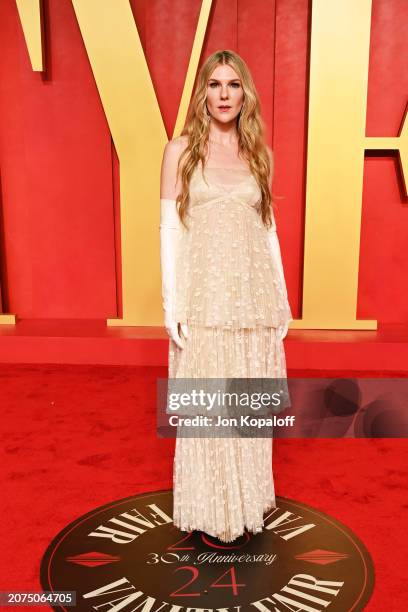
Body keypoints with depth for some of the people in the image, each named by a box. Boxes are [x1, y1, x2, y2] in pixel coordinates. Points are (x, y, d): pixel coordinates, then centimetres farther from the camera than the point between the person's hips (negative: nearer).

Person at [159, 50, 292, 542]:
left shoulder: (260, 154, 10)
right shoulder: (181, 149, 2)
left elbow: (268, 228, 11)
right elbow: (169, 228, -3)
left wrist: (282, 296, 8)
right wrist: (171, 302, -9)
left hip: (254, 294, 3)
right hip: (204, 293, -3)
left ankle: (247, 498, 31)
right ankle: (209, 508, 24)